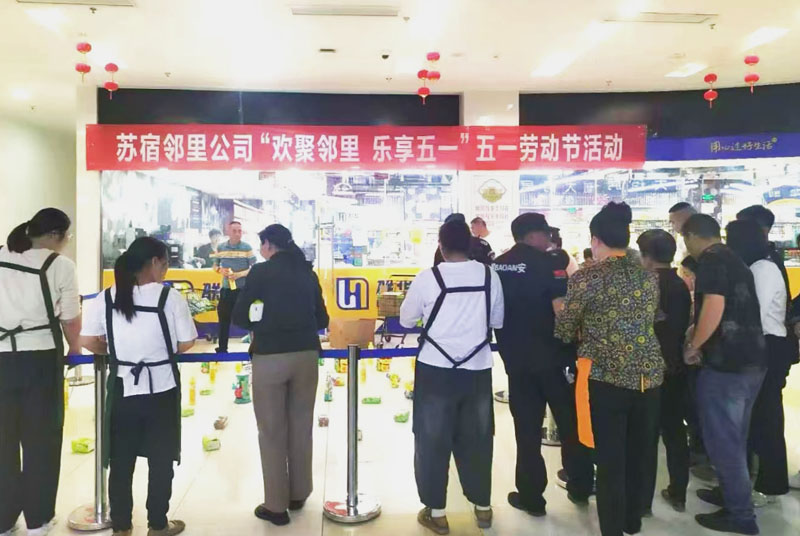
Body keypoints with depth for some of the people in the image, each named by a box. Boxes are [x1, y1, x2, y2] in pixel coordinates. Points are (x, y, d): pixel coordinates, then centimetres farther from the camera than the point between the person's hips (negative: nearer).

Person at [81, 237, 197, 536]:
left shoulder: (106, 298, -3)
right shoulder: (170, 297, -12)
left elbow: (87, 341, -1)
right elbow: (186, 343, -7)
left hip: (123, 389, 3)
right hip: (161, 390, -2)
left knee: (121, 460, 15)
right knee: (161, 459, 12)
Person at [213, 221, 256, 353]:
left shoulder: (247, 247, -5)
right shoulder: (221, 247, 5)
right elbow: (215, 265, 14)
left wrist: (240, 274, -20)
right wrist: (220, 270, -9)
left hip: (244, 290, -3)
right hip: (226, 290, 3)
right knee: (224, 320, 11)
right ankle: (222, 348, 23)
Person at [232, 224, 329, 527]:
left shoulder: (261, 271, -3)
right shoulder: (308, 272, 9)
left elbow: (239, 317, -3)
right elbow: (322, 320, 12)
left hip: (270, 356, -4)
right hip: (306, 354, 4)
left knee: (272, 431, 8)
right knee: (301, 427, 16)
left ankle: (276, 506, 15)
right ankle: (298, 495, 30)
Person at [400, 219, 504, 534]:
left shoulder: (428, 278, -10)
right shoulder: (489, 276, -2)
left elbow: (406, 320, 2)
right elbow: (498, 322, 10)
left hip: (436, 371, -3)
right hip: (477, 370, 3)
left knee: (432, 440, 11)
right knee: (477, 439, 17)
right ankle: (483, 507, 30)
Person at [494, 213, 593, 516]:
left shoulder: (496, 266, 4)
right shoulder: (550, 263, -10)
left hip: (515, 357, 3)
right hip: (551, 356, -3)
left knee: (526, 427, 11)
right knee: (570, 421, 15)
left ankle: (530, 496, 18)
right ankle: (580, 487, 27)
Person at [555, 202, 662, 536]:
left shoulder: (586, 278, -11)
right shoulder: (649, 277, 4)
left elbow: (564, 330, -4)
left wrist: (587, 330, 18)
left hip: (606, 376, -5)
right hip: (649, 376, 5)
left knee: (610, 461, 6)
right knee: (638, 456, 18)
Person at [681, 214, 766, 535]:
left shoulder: (710, 260, -12)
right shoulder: (735, 261, 17)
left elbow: (713, 307, -25)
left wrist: (692, 348, -12)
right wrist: (699, 340, 25)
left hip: (726, 363, -9)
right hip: (752, 359, 9)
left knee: (721, 439, 2)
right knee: (734, 436, 21)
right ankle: (731, 493, 35)